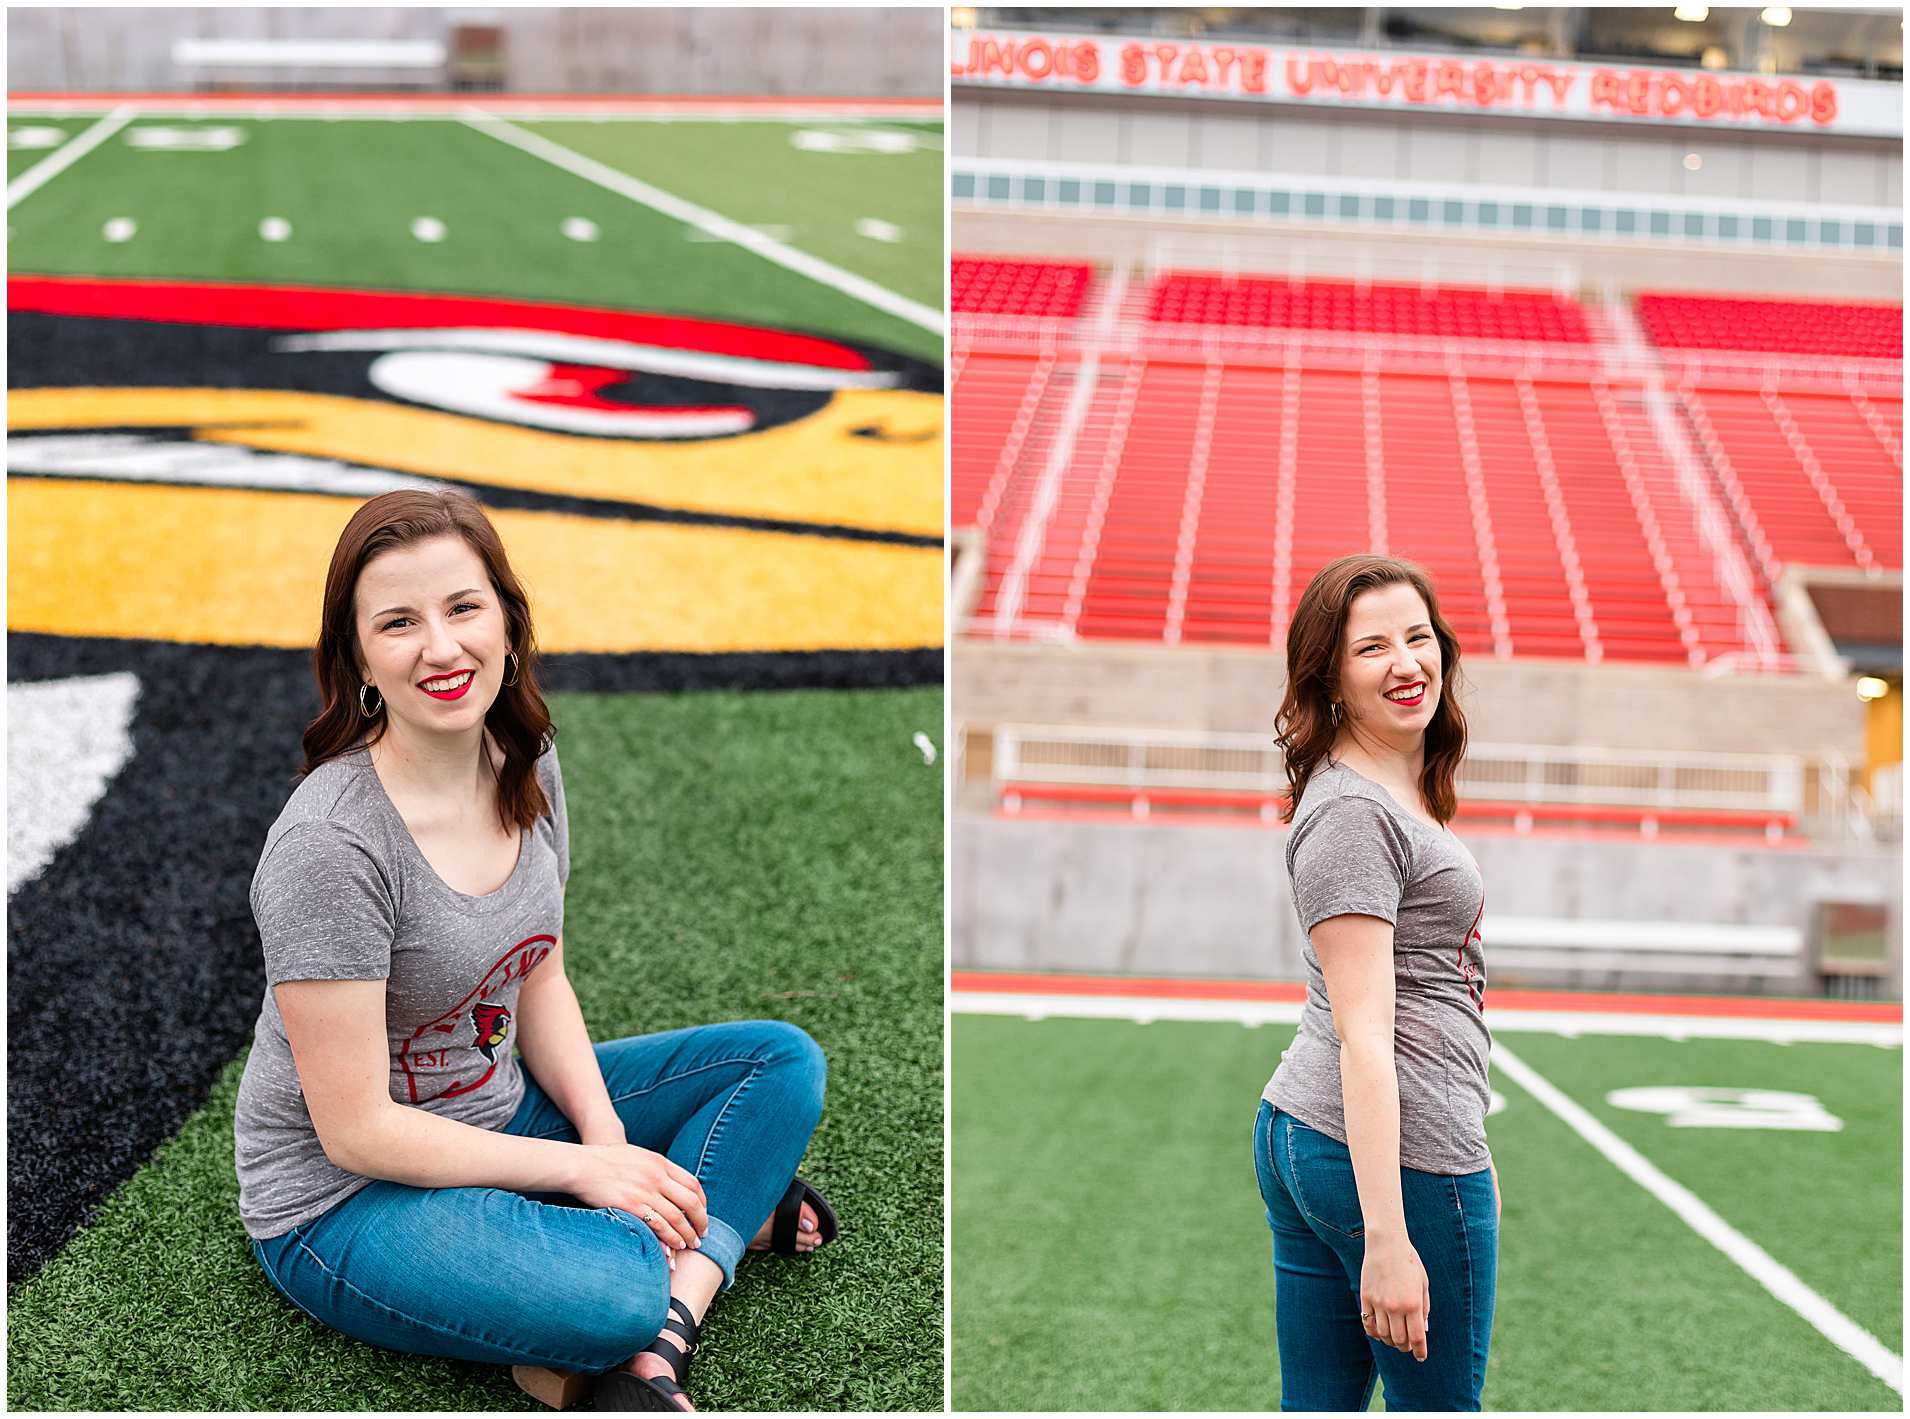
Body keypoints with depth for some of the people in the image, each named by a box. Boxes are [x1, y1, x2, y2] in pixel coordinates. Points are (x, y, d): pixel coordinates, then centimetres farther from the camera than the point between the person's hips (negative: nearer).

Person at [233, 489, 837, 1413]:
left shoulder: (527, 764, -3)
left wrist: (612, 1142, -8)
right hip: (346, 1200, -9)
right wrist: (582, 1169, -18)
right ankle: (730, 1211, -3)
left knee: (782, 1062, 3)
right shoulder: (327, 845, -27)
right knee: (615, 1291, -37)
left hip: (501, 1111, 9)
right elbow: (357, 1129, -23)